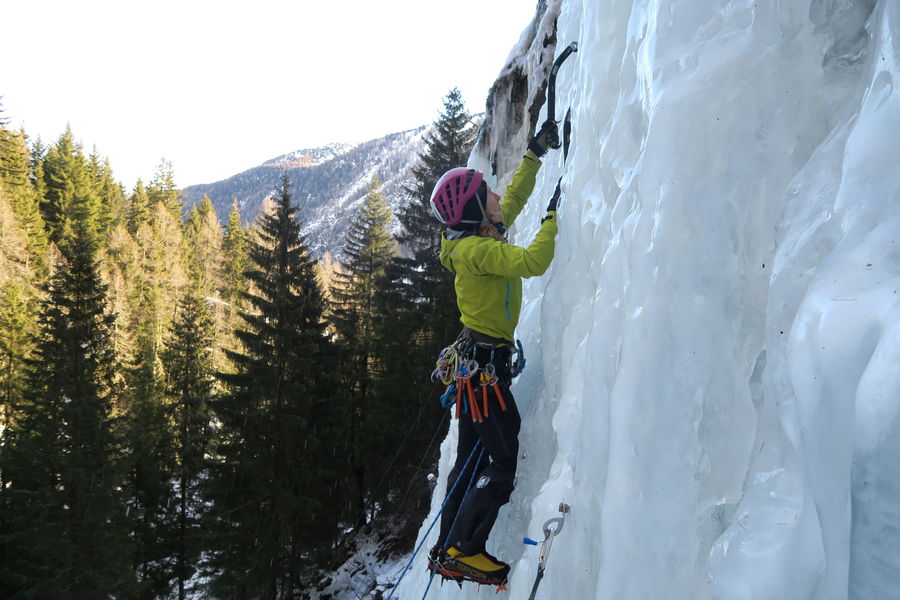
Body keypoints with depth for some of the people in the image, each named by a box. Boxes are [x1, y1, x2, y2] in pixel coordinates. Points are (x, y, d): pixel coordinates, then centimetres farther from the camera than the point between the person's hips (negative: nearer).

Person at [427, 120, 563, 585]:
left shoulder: (479, 236, 10)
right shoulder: (478, 249, -18)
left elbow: (515, 197, 22)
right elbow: (533, 261, -30)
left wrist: (535, 153, 22)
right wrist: (554, 213, -19)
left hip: (475, 363, 10)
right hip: (486, 362, -10)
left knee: (472, 462, 15)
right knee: (503, 464, -5)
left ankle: (448, 550, 24)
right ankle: (463, 552, 1)